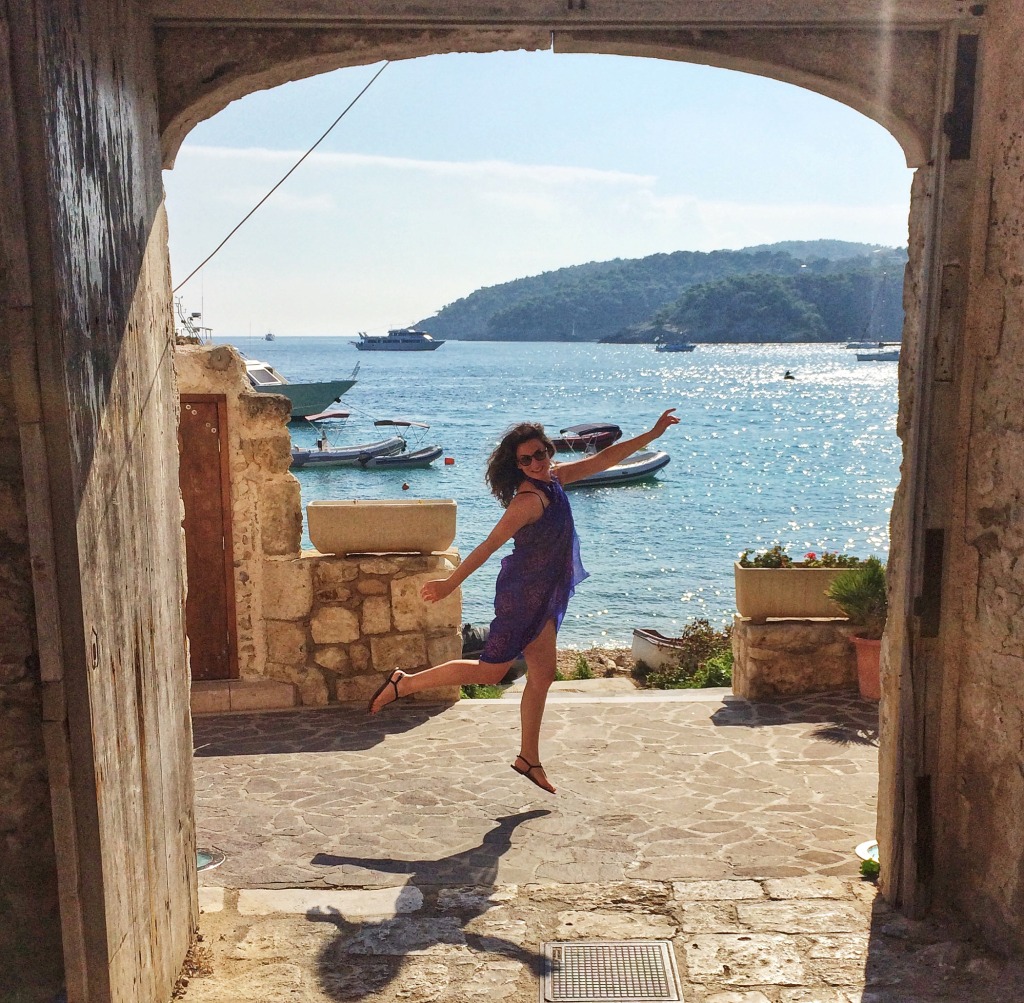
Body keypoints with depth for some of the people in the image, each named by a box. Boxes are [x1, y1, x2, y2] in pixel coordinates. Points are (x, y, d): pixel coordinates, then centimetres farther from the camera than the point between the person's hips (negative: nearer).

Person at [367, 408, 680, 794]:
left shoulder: (555, 478, 4)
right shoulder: (529, 499, -23)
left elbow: (604, 458, 12)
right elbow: (489, 545, -25)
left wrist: (652, 434, 12)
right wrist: (451, 583, -23)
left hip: (543, 595, 9)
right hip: (523, 592, -9)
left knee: (542, 675, 12)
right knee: (489, 671, -2)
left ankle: (529, 758, 23)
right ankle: (404, 683, 7)